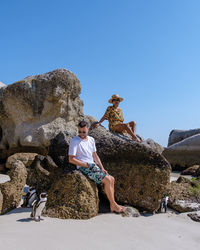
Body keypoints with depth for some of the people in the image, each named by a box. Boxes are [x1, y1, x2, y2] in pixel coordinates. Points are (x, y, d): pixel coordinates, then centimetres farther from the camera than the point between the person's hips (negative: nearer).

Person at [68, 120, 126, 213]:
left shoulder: (91, 139, 13)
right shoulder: (75, 141, -9)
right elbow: (71, 159, -14)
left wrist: (102, 168, 7)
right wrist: (86, 165, -17)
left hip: (93, 166, 8)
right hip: (83, 168, -8)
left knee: (112, 179, -3)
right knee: (107, 180, -19)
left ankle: (112, 205, 1)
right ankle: (114, 205, -6)